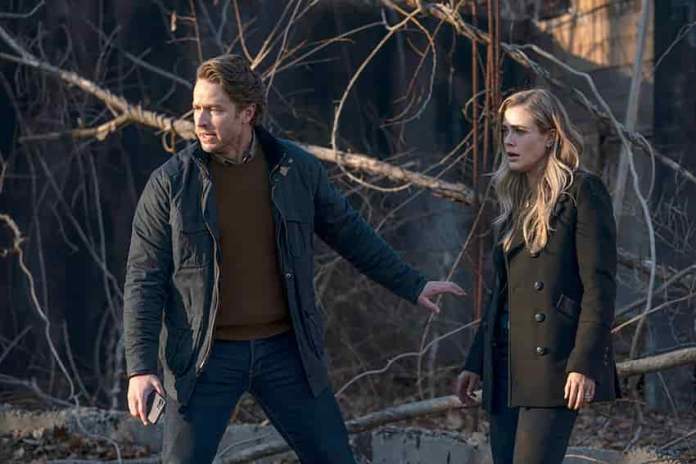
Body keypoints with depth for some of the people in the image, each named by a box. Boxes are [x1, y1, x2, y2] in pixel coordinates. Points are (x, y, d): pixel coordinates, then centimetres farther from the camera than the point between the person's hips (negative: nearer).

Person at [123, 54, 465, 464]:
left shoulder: (298, 169, -1)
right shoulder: (171, 182, -7)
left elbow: (350, 233, 14)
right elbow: (144, 279, -6)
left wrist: (412, 285, 19)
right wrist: (140, 367, -14)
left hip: (285, 350, 2)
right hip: (208, 356, -2)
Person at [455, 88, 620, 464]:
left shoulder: (582, 192, -4)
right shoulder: (515, 201, 19)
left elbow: (599, 285, -11)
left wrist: (585, 364, -18)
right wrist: (475, 363, 20)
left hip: (553, 363, -8)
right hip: (506, 365, 8)